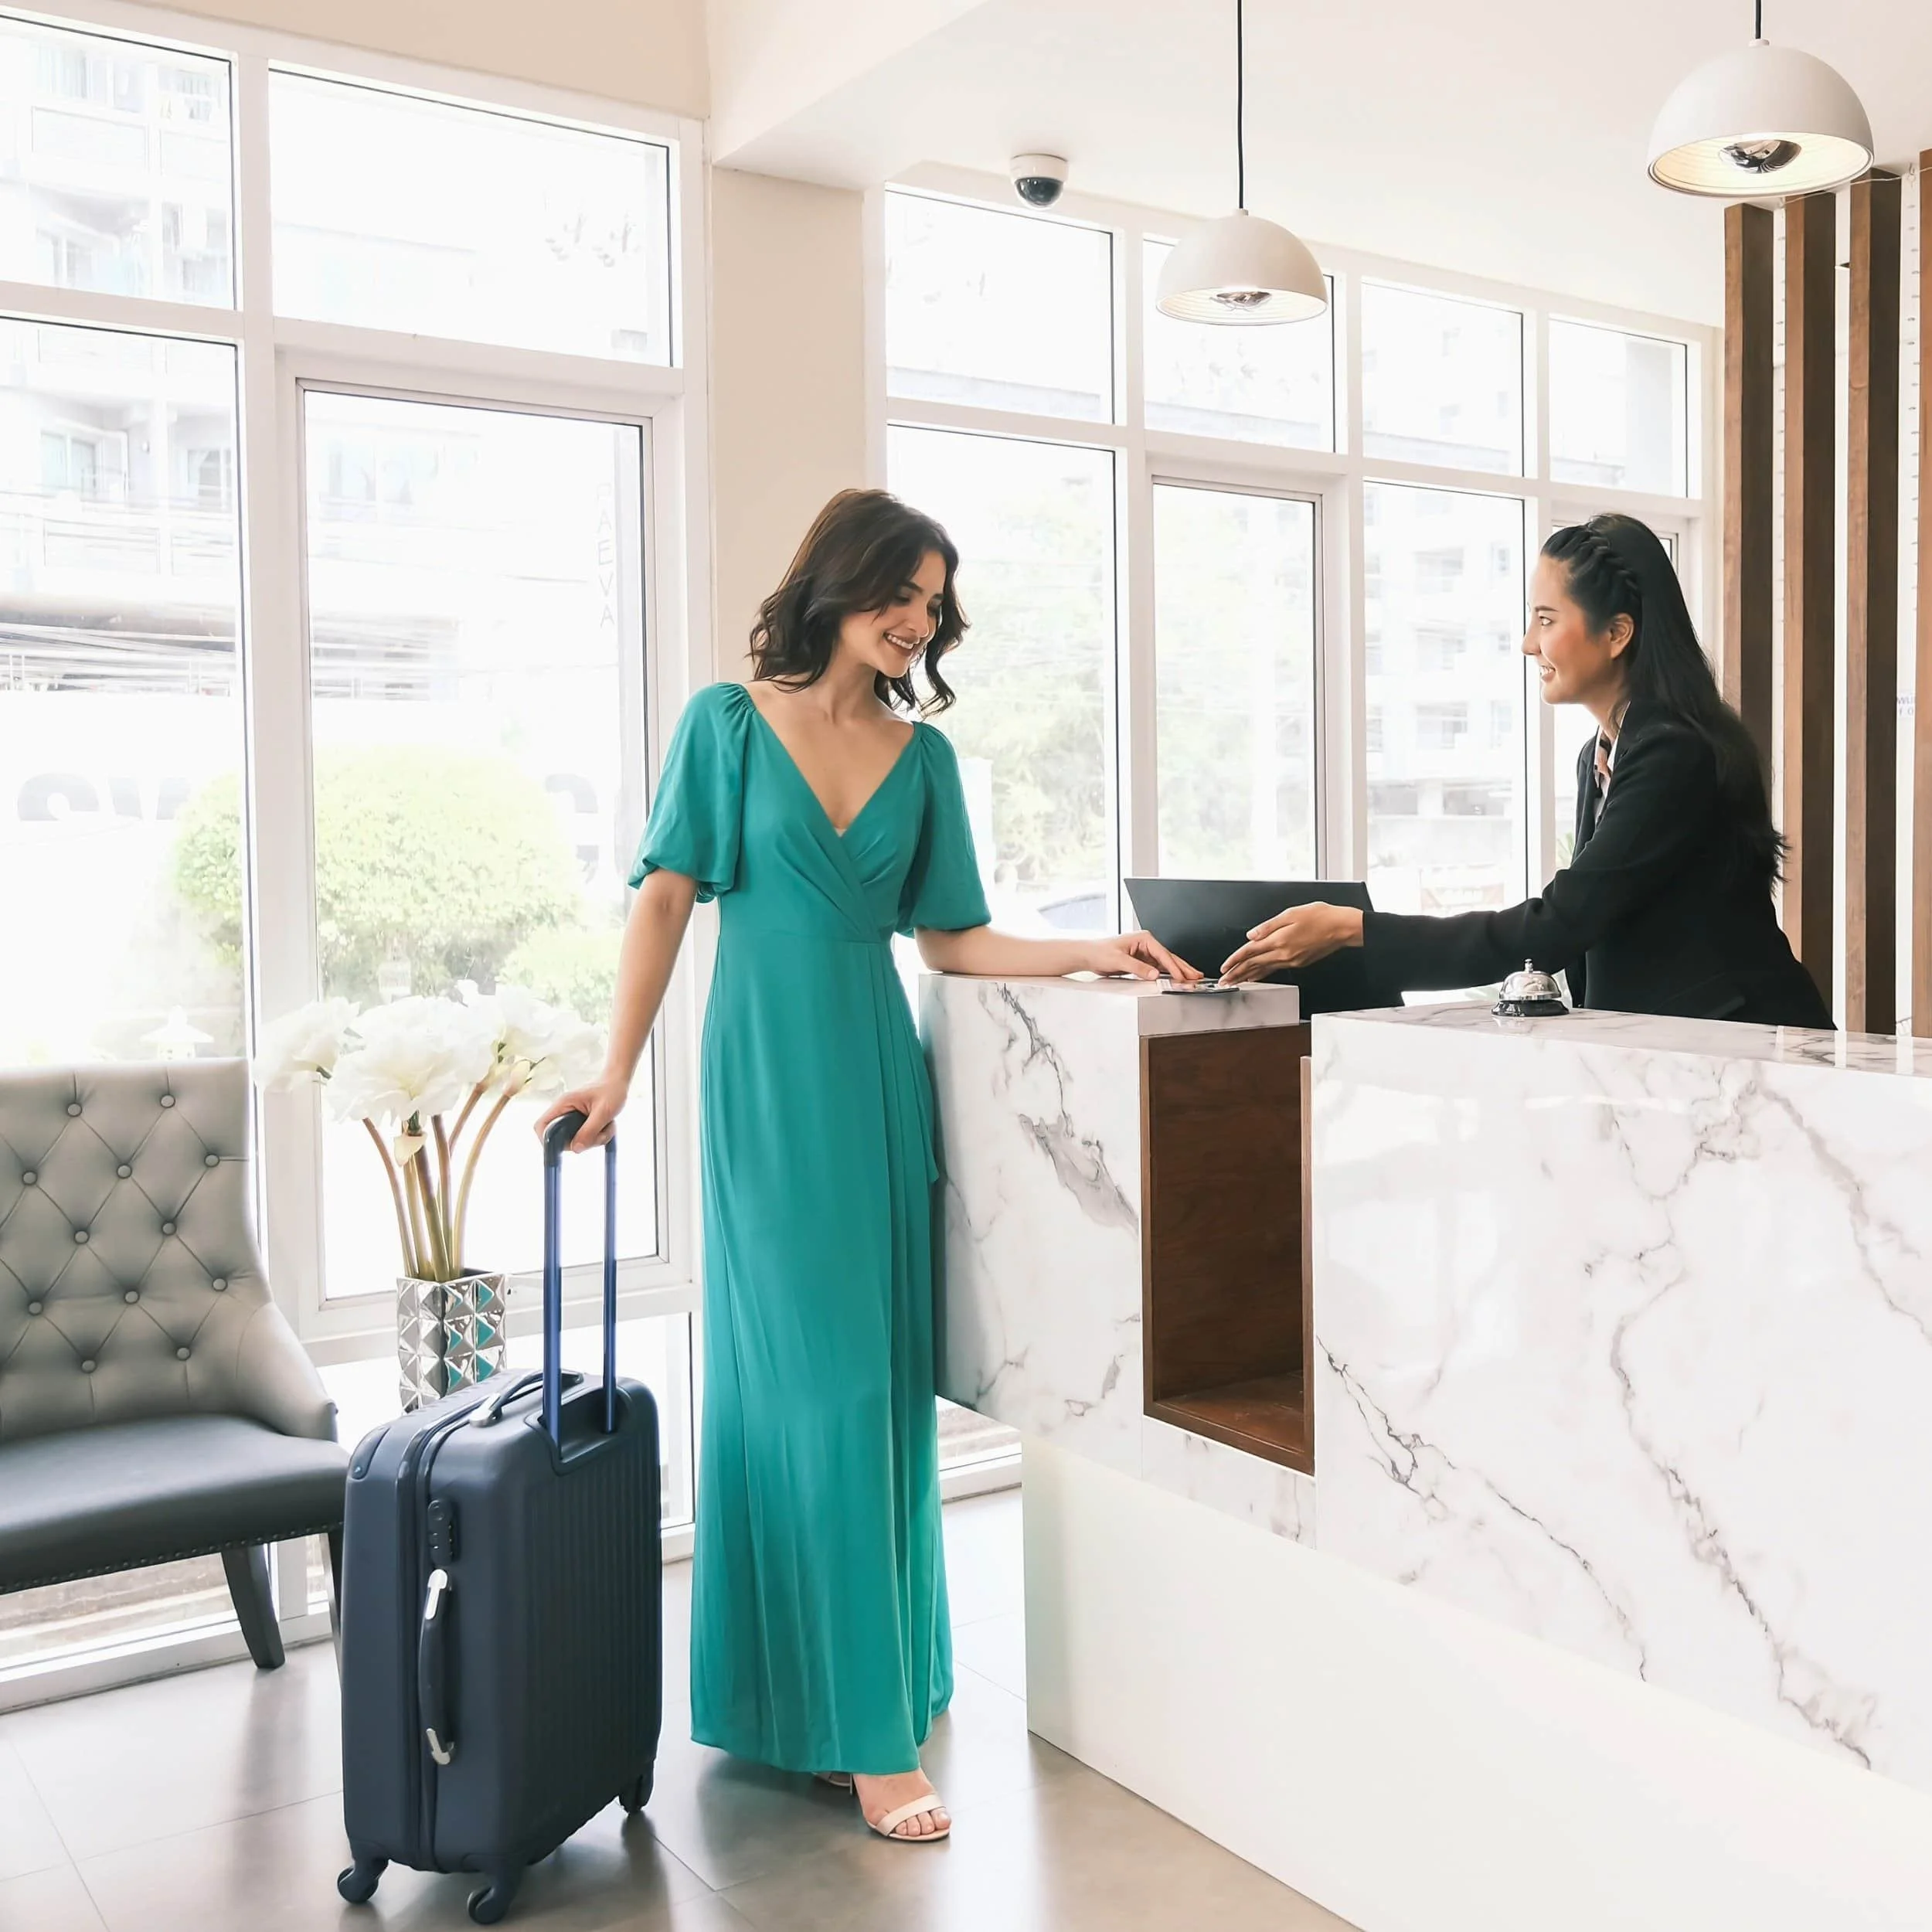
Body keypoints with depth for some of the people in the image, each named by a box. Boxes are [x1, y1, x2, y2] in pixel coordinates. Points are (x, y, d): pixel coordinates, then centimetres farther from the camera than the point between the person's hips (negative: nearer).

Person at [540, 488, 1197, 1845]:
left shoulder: (923, 753, 11)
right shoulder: (730, 722, 1)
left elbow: (950, 938, 10)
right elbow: (668, 900, -3)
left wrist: (1092, 954, -2)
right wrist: (617, 1073, -10)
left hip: (879, 1072, 4)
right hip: (771, 1079, -4)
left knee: (887, 1382, 5)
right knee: (823, 1385, -6)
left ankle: (835, 1687, 21)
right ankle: (864, 1733, 0)